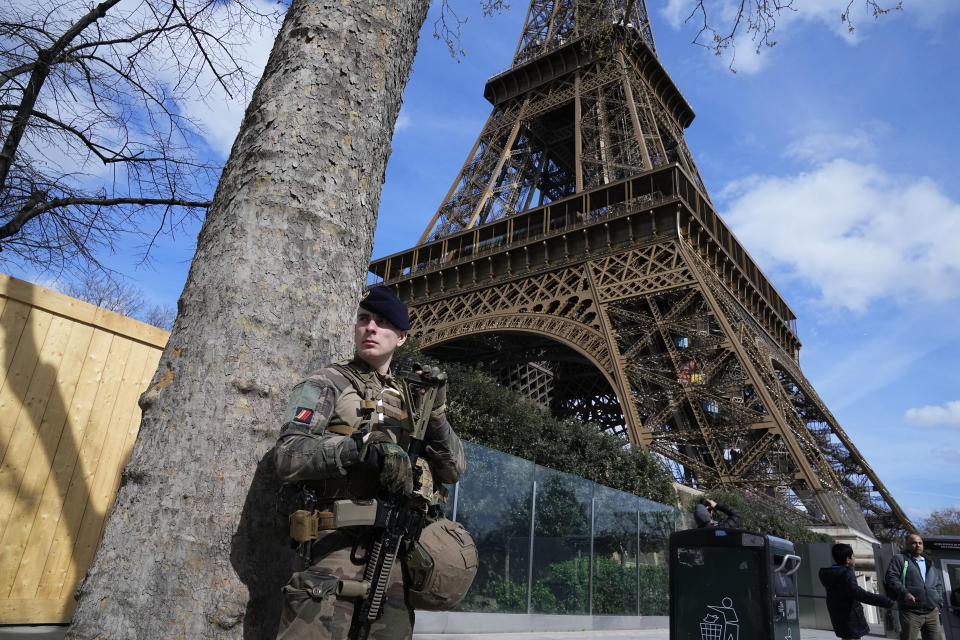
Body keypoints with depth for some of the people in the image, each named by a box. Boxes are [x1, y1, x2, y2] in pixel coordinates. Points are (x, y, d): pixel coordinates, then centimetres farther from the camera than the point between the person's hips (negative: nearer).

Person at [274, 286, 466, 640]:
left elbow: (454, 472, 12)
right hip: (346, 541, -5)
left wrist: (436, 412, -2)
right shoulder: (329, 382, 3)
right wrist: (358, 446, -23)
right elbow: (288, 456, -10)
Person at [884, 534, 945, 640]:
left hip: (932, 613, 5)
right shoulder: (900, 559, 5)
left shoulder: (929, 563, 24)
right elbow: (891, 577, -6)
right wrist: (904, 593, -19)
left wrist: (938, 603, 13)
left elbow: (938, 585, 27)